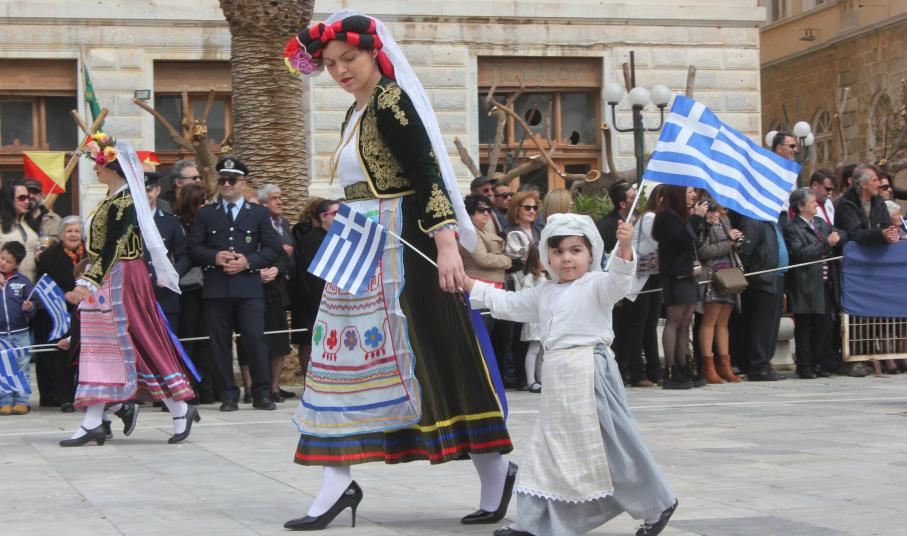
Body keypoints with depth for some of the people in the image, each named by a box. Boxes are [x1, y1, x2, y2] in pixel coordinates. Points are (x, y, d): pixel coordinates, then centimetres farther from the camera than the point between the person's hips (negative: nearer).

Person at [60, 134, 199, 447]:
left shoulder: (124, 201, -17)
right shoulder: (113, 198, 12)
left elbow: (111, 248, -24)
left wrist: (88, 283, -29)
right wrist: (88, 282, 20)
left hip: (121, 280, -10)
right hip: (106, 283, 10)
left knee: (136, 343, -4)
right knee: (100, 348, 9)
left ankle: (180, 410, 4)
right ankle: (94, 422, 12)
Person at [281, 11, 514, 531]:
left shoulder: (391, 100, -12)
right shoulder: (358, 112, 15)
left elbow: (428, 174, -21)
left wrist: (447, 243, -29)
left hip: (401, 249, -9)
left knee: (429, 354, -6)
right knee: (349, 358, 6)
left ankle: (495, 468, 4)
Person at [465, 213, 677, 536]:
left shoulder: (596, 285, -4)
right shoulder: (543, 295, 18)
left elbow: (619, 280, -24)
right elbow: (506, 303, 26)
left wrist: (624, 248, -42)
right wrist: (470, 285, 21)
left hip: (591, 373, -8)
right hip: (557, 380, 8)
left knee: (612, 443, -4)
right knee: (549, 444, 8)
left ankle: (658, 505, 13)